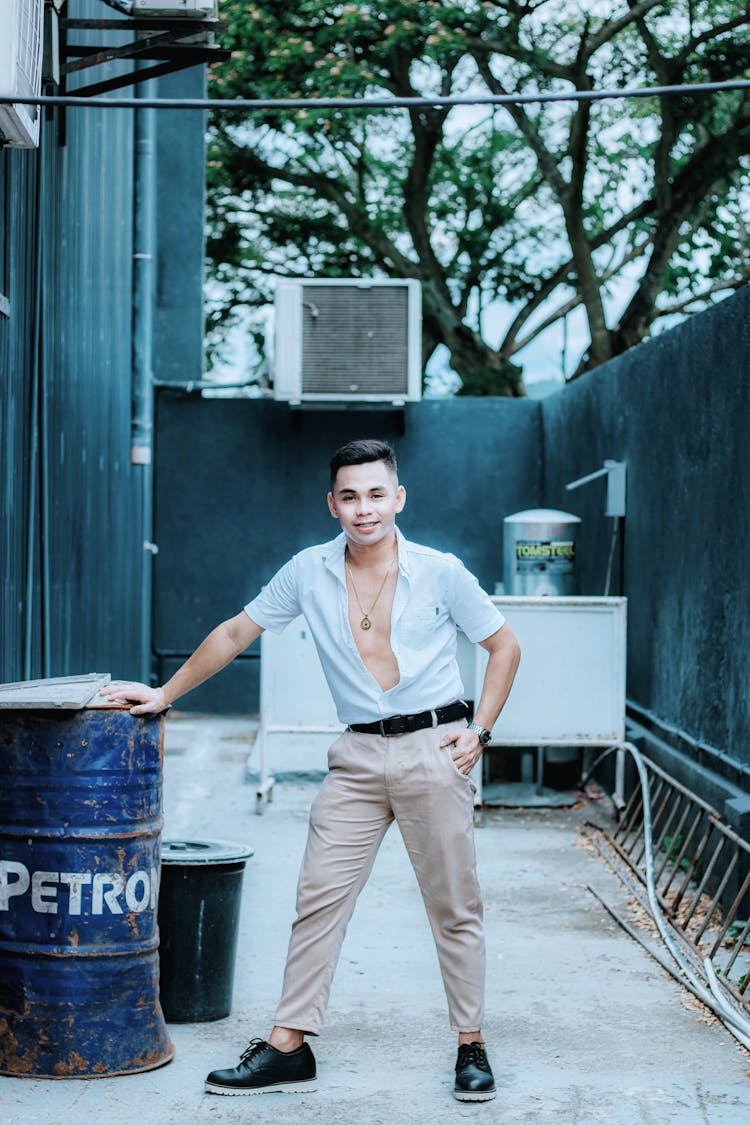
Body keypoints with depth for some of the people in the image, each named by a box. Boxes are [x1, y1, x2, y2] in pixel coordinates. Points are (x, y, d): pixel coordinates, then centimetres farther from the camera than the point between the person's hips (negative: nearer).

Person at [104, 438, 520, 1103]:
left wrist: (480, 731, -2)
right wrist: (166, 694, 11)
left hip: (433, 748, -2)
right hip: (358, 755, 2)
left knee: (455, 907, 3)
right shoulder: (309, 573, 1)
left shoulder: (441, 573, -4)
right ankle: (289, 1048, 4)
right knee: (319, 898, -2)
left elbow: (504, 646, 6)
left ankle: (471, 1048, 14)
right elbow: (235, 634, 12)